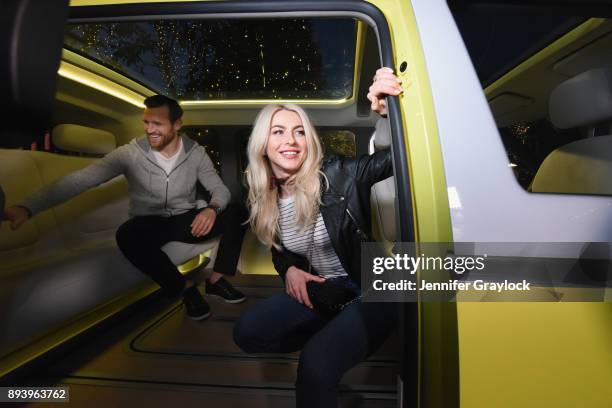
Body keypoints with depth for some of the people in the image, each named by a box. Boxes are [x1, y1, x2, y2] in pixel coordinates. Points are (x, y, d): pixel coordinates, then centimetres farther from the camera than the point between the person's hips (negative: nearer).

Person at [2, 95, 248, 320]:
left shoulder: (196, 153, -6)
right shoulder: (131, 153, -13)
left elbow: (220, 190, -5)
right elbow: (80, 179, -19)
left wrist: (212, 208, -31)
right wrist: (27, 207, -31)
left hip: (185, 221, 2)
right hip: (149, 224, -1)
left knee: (237, 213, -23)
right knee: (127, 235, -38)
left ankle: (216, 280, -9)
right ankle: (185, 288, -19)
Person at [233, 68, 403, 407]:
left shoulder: (336, 175, -17)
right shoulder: (264, 200, 1)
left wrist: (389, 112, -47)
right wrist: (290, 271, -7)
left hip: (371, 290, -7)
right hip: (322, 289, 7)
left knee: (316, 363, -30)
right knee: (246, 332, -3)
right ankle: (331, 335, 10)